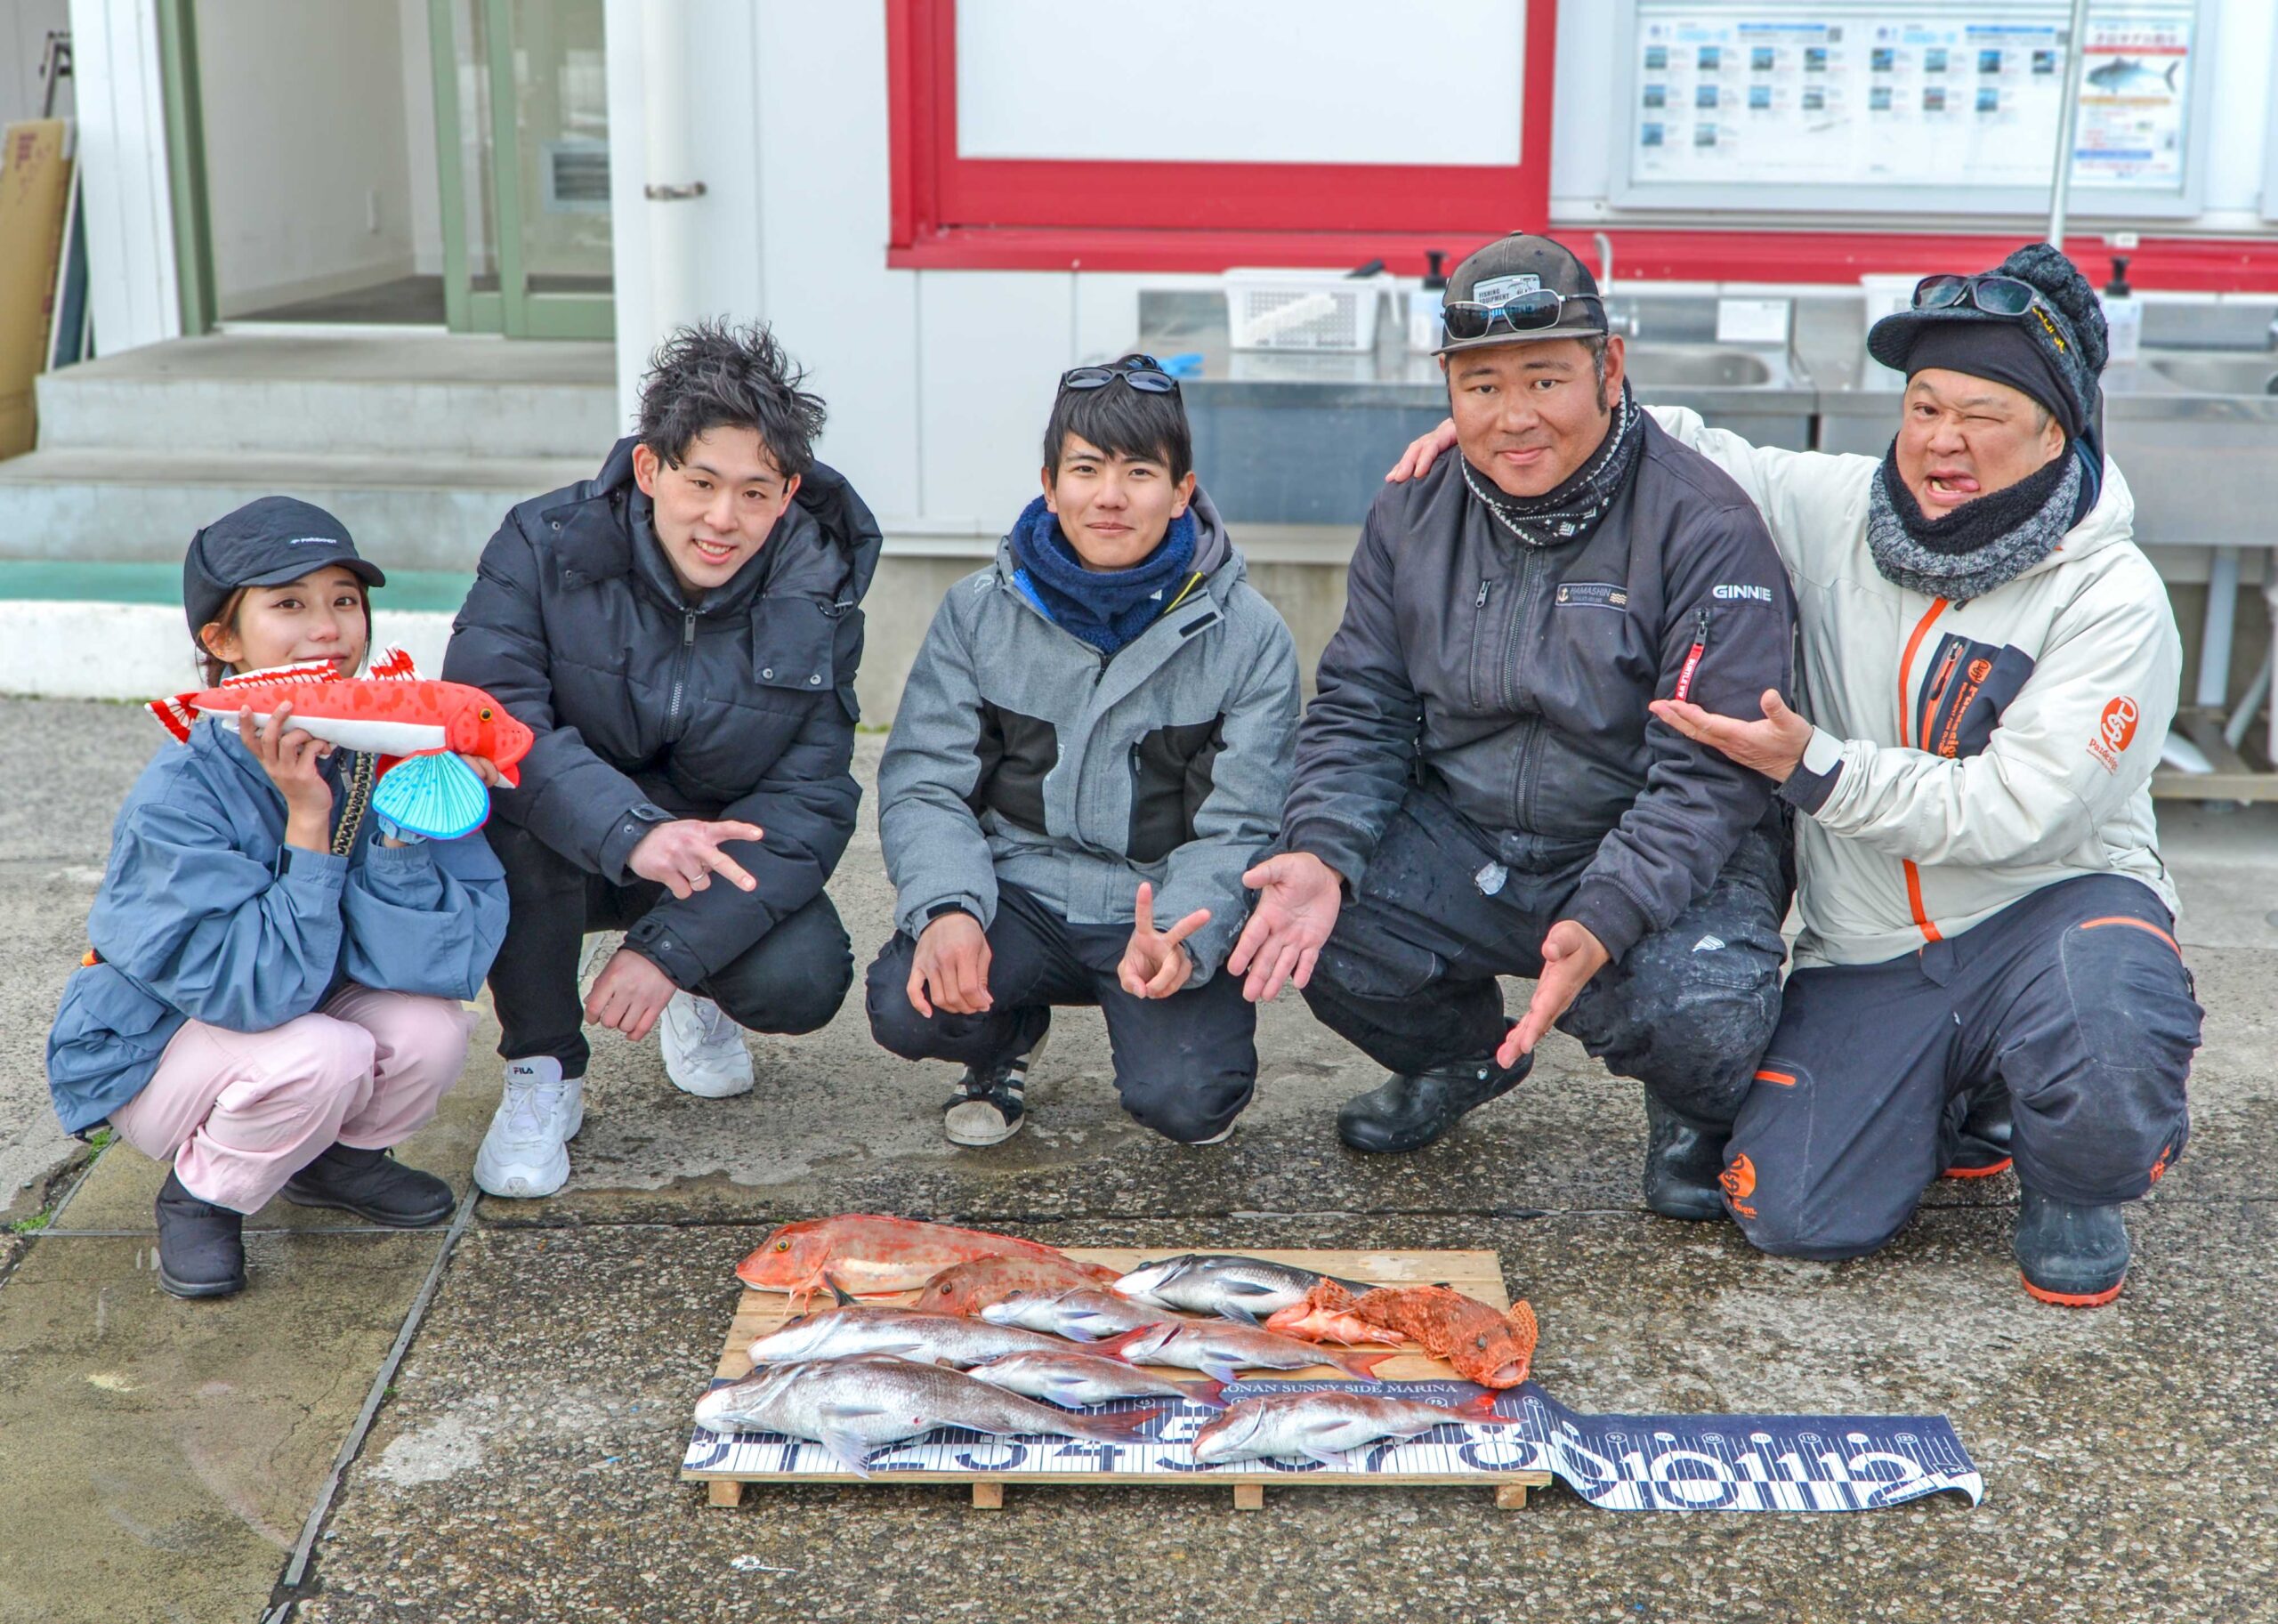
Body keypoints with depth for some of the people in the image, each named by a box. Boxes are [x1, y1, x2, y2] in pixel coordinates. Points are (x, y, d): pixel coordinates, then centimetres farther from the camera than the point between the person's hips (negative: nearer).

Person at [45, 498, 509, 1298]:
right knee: (321, 1055, -33)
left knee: (431, 1025, -23)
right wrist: (308, 823, -36)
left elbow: (437, 957, -23)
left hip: (309, 1007, 5)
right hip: (154, 1053, -5)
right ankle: (201, 1194, -1)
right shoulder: (178, 796, -27)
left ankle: (339, 1156, 10)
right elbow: (261, 989, -33)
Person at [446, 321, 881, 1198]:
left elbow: (808, 803, -14)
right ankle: (543, 1073, -12)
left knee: (804, 980, -27)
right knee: (517, 804, -35)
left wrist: (671, 947, -26)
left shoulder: (817, 593, -12)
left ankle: (698, 996, 14)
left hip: (727, 848, 1)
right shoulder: (546, 544, -18)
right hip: (570, 850, -1)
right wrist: (632, 832, -47)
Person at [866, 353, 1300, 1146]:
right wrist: (948, 908, -22)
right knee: (908, 1006, -27)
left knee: (1186, 1100, -26)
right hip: (1023, 894, 2)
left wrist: (1179, 940, -27)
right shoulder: (977, 613, 1)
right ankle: (1010, 1034, 11)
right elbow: (924, 785, -1)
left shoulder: (1249, 635, -4)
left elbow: (1240, 830, -7)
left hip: (1168, 911, -1)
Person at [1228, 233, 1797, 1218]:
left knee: (1702, 1014, -35)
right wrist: (1319, 854, -18)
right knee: (1305, 928, -20)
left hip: (1659, 865, -4)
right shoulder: (1413, 516, 1)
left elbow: (1710, 772, -20)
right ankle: (1459, 1053, 16)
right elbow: (1361, 709, 3)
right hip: (1461, 847, 5)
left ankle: (1693, 1112, 8)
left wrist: (1602, 923, -35)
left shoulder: (1703, 527, -16)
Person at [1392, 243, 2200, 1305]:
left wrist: (1812, 768, -25)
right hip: (1871, 949, 4)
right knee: (1790, 1215, -12)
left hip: (2051, 903, -3)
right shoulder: (1837, 511, -1)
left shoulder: (2112, 600, -13)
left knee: (2102, 1058, -38)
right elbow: (1699, 455, 12)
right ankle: (1964, 1108, 21)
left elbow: (2012, 811, -20)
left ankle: (2074, 1192, 1)